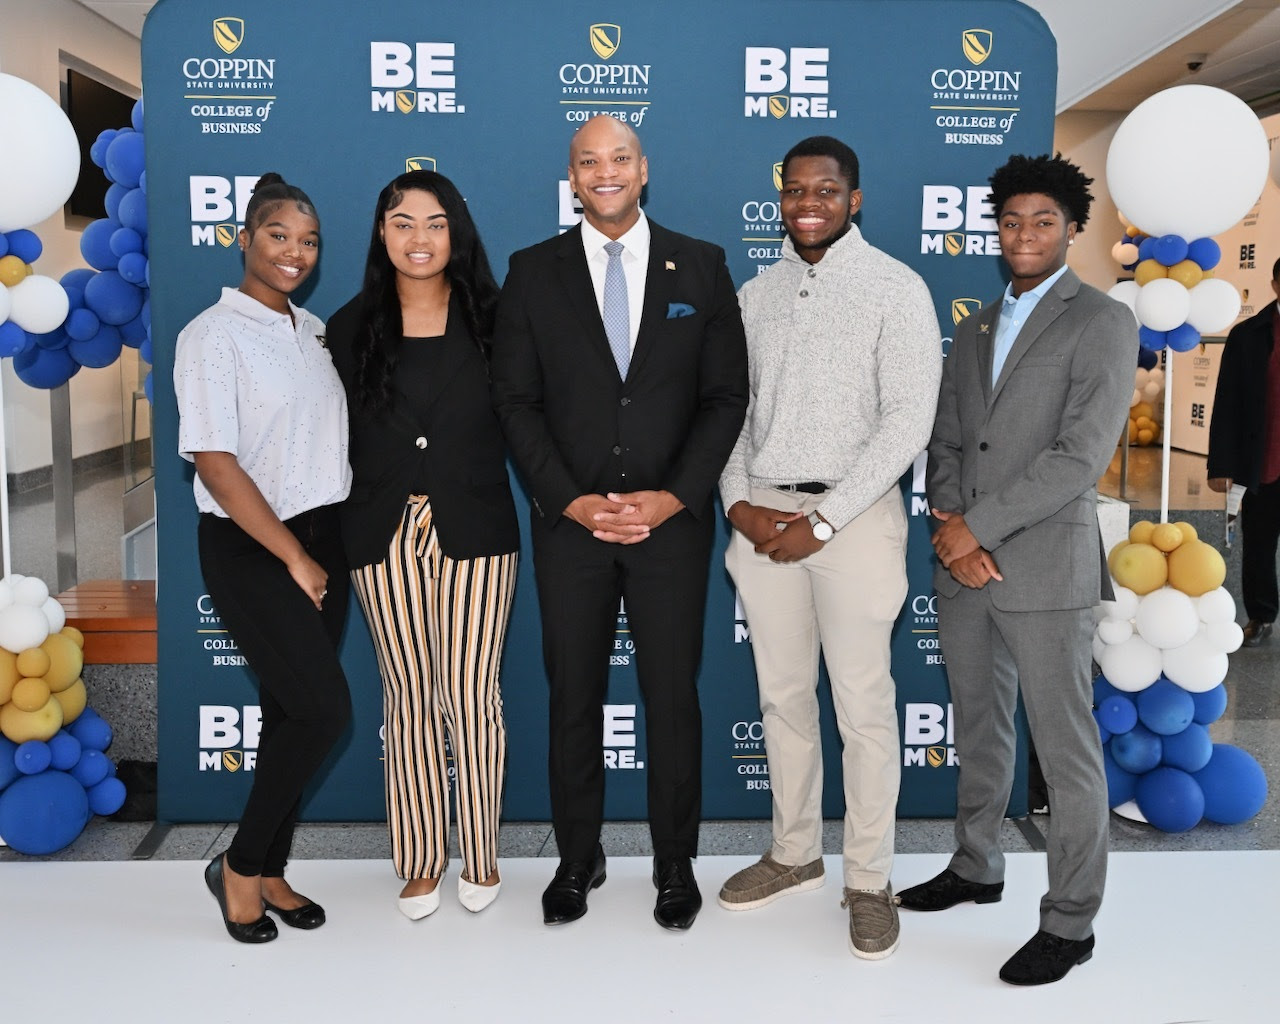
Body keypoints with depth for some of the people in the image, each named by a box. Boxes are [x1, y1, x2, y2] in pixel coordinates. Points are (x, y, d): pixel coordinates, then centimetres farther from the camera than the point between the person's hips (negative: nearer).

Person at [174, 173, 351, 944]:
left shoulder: (315, 331, 11)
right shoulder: (214, 335, -8)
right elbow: (215, 462, -14)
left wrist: (322, 552, 7)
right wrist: (293, 558, -13)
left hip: (322, 538, 6)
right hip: (249, 547, -6)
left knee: (291, 711, 10)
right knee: (325, 710, -11)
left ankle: (271, 871, 25)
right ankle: (239, 866, 9)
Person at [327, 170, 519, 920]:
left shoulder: (490, 320, 3)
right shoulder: (353, 328, 7)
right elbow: (339, 434, 8)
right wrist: (330, 534, 4)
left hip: (475, 530, -1)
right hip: (384, 535, 2)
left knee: (470, 695, 0)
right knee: (409, 698, 7)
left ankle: (481, 858, 18)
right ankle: (421, 861, 21)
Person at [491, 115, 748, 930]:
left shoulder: (701, 267, 5)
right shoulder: (534, 273, 5)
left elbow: (727, 396, 2)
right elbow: (516, 400, 2)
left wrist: (673, 497, -9)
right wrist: (570, 500, -9)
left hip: (672, 520, 0)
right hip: (570, 524, 1)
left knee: (673, 696, 6)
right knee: (574, 697, 9)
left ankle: (677, 865, 22)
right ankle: (578, 859, 25)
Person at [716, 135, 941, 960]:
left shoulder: (896, 289, -5)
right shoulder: (755, 294, 11)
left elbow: (908, 420, -12)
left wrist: (823, 521, -16)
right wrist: (739, 502, -4)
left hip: (853, 515, -5)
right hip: (763, 518, 5)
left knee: (864, 706, 2)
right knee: (783, 695, 13)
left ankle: (870, 881, 17)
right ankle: (794, 853, 29)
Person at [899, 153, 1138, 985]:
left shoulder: (1103, 322, -3)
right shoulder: (976, 330, 16)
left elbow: (1082, 455, -14)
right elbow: (944, 444, 12)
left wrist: (980, 525, -14)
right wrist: (951, 530, -5)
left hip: (1046, 569, -6)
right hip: (964, 568, 6)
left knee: (1066, 750, 2)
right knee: (979, 730, 17)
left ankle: (1070, 922, 14)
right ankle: (976, 868, 34)